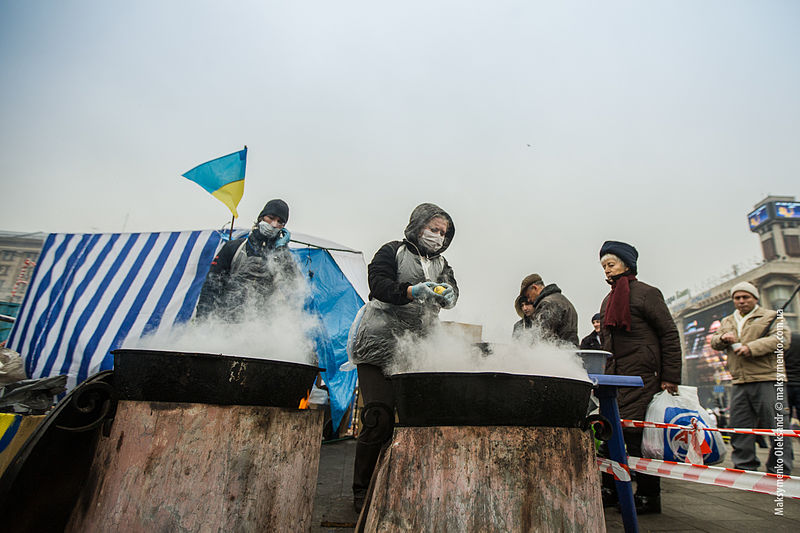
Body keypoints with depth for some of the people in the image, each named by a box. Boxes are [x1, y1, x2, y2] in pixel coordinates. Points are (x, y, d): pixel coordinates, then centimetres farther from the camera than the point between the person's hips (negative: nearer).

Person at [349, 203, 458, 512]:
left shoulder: (441, 263, 22)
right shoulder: (393, 251, 5)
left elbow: (451, 292, 7)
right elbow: (378, 283, -10)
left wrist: (447, 293, -17)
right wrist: (414, 291, -24)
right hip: (381, 345, -5)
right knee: (380, 417, -11)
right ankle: (362, 492, 5)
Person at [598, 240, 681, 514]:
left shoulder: (646, 293, -2)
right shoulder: (608, 300, 20)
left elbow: (670, 334, -5)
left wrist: (670, 378, -9)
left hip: (642, 376, -7)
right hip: (614, 377, 7)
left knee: (636, 434, -6)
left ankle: (648, 496, 9)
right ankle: (610, 488, 16)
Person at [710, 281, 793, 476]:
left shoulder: (771, 317, 6)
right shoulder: (727, 321, 22)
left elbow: (782, 338, -9)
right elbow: (714, 342, 19)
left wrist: (752, 347, -19)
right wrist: (723, 338, -4)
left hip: (766, 380, -5)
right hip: (739, 382, 5)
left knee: (775, 425, -3)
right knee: (739, 426, 7)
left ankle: (780, 470, 8)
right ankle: (745, 466, 18)